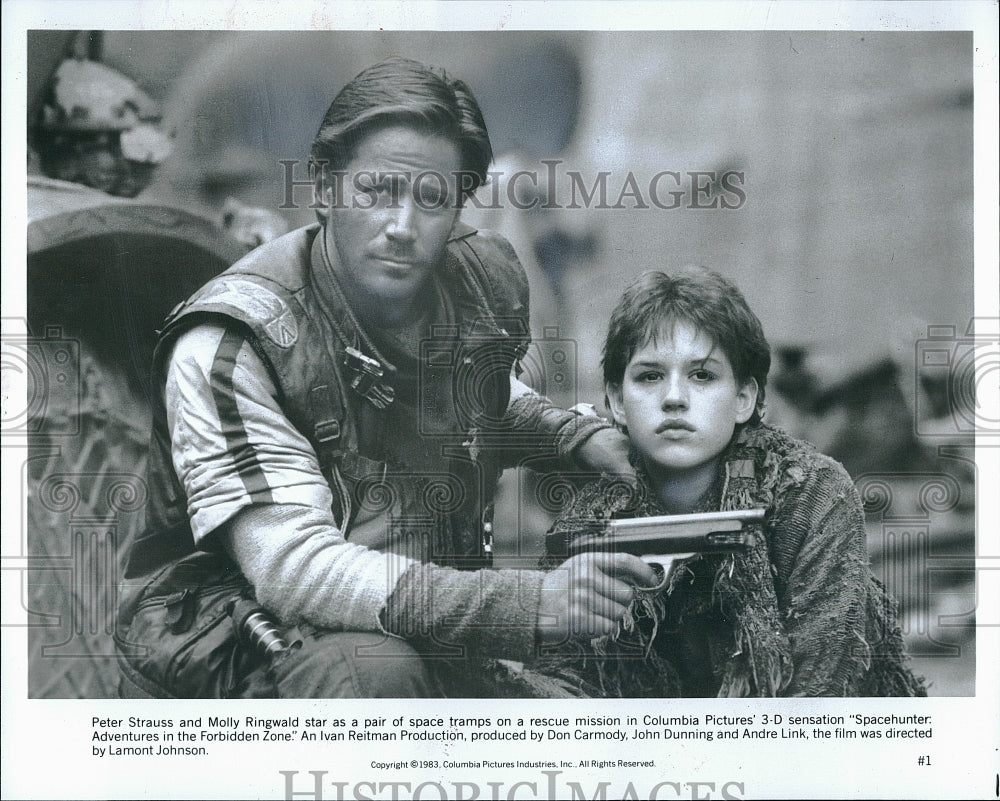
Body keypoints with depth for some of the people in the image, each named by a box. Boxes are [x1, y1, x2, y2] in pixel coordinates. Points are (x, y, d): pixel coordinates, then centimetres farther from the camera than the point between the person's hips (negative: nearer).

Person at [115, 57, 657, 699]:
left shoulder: (489, 279, -1)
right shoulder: (229, 343, -22)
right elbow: (292, 567, -32)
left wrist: (582, 439, 4)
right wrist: (530, 604, -41)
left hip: (431, 632, 6)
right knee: (377, 673, -37)